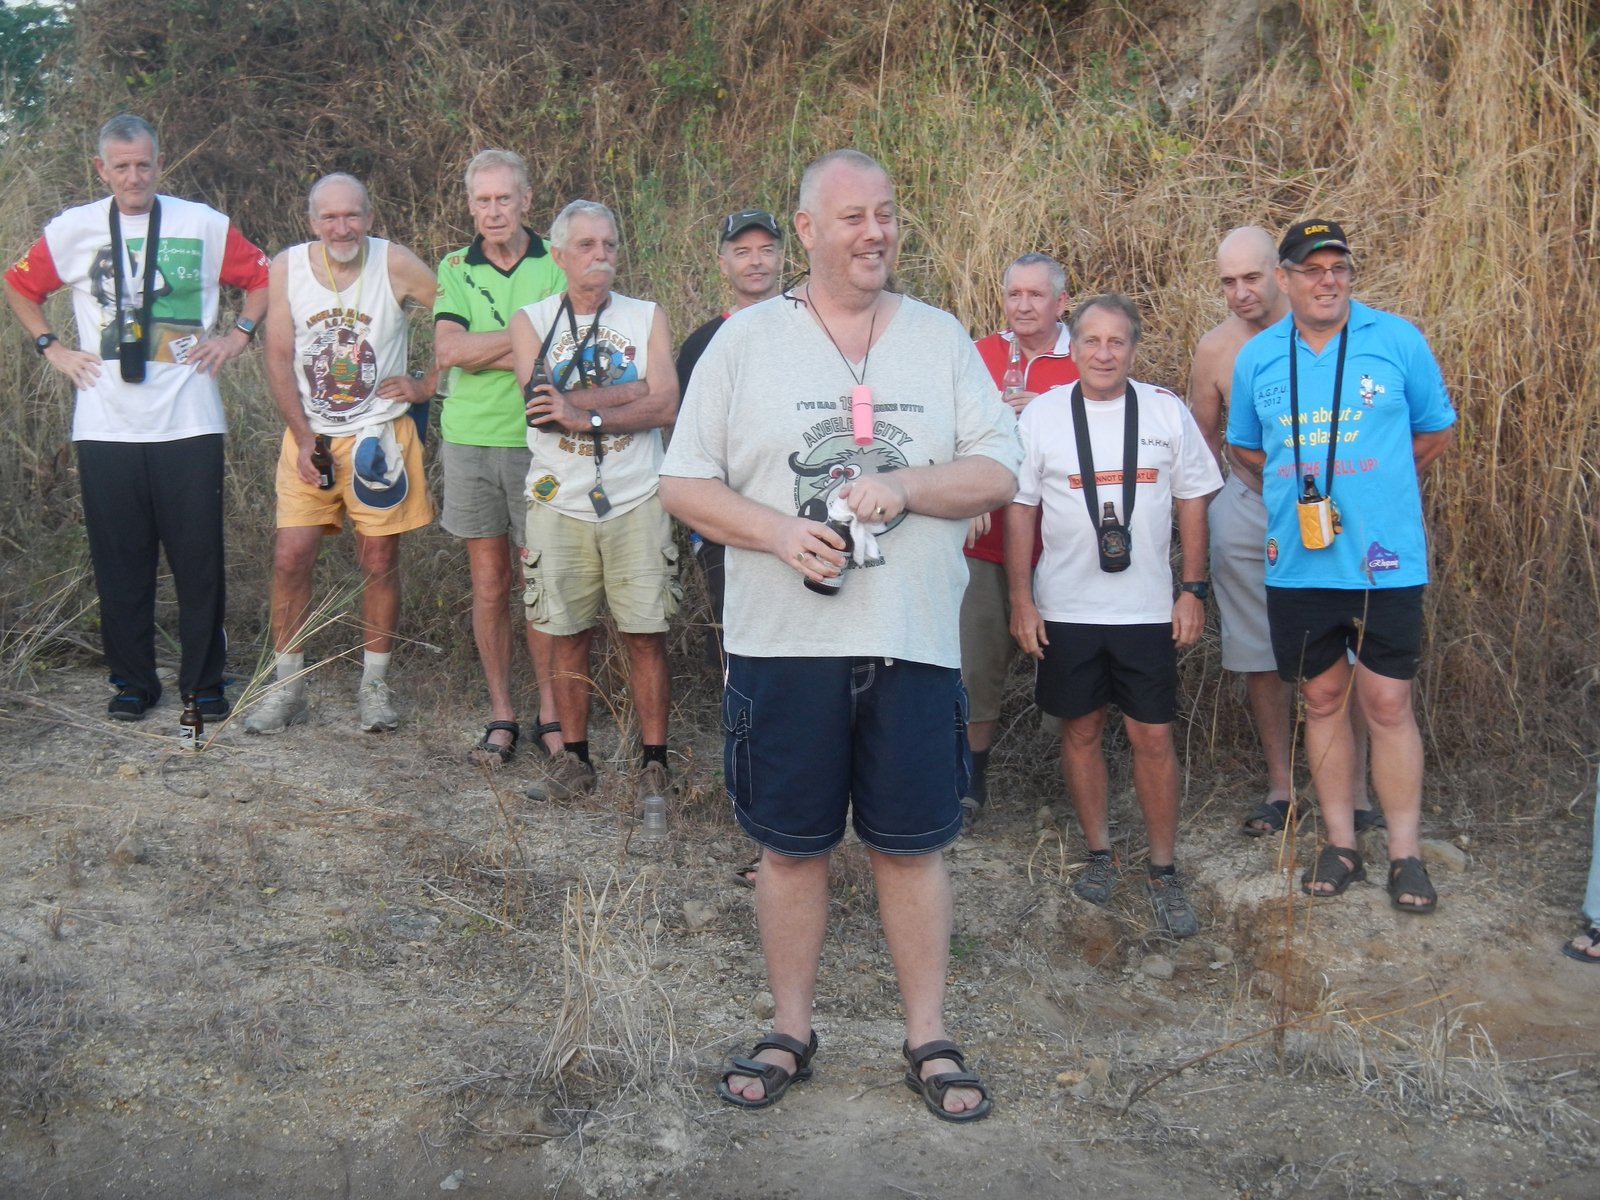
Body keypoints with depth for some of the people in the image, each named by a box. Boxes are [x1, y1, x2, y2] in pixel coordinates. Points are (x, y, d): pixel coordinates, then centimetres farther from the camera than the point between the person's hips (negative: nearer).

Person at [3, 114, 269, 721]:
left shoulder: (203, 224, 3)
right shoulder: (72, 230, 6)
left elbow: (261, 277, 13)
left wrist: (237, 334, 3)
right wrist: (51, 347, 10)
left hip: (189, 422, -1)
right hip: (105, 426, 1)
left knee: (199, 557, 0)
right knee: (120, 561, 6)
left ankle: (204, 681, 13)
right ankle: (132, 681, 18)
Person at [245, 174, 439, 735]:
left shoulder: (396, 265, -8)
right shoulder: (287, 268, -2)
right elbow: (279, 359, -2)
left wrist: (426, 383, -4)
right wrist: (303, 436, -9)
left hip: (379, 434, -1)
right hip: (308, 435, 2)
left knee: (379, 561, 3)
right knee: (290, 557, -4)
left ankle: (374, 684, 17)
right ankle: (286, 685, 9)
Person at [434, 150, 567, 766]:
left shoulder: (556, 263, 2)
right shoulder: (455, 268, 8)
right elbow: (447, 351, -7)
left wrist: (482, 349, -13)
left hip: (538, 442, -2)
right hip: (470, 441, 2)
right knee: (489, 585, 7)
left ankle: (550, 712, 14)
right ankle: (501, 714, 17)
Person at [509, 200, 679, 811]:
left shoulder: (647, 318, 5)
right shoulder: (530, 321, 5)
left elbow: (664, 407, -8)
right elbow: (539, 405, -12)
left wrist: (583, 414, -16)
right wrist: (632, 390, -12)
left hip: (637, 500, 0)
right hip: (560, 502, 1)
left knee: (646, 636, 0)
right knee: (568, 636, 7)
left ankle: (653, 763, 10)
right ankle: (574, 759, 20)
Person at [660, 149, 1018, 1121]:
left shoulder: (941, 338, 7)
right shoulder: (745, 341, 3)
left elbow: (1000, 472, 2)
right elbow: (684, 484, 1)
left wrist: (902, 486, -15)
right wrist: (780, 533, -15)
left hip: (914, 642, 1)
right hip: (782, 641, 0)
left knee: (914, 846, 7)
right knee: (791, 847, 9)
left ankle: (928, 1038, 22)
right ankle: (791, 1032, 26)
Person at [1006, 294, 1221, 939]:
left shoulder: (1167, 412, 1)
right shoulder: (1041, 414, -1)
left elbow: (1192, 502, 7)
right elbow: (1019, 510, 2)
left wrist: (1194, 589, 2)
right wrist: (1021, 600, -1)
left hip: (1148, 610, 0)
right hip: (1065, 611, 0)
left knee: (1153, 738, 2)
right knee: (1081, 730, 9)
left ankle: (1164, 871, 15)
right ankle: (1100, 853, 26)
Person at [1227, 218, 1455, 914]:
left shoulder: (1397, 340, -2)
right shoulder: (1257, 357, 5)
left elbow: (1436, 433, 8)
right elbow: (1245, 448, 18)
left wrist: (1372, 488, 6)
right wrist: (1304, 486, 6)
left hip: (1386, 561, -3)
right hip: (1297, 562, 3)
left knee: (1387, 706, 1)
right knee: (1323, 701, 12)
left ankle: (1405, 855, 13)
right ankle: (1340, 844, 24)